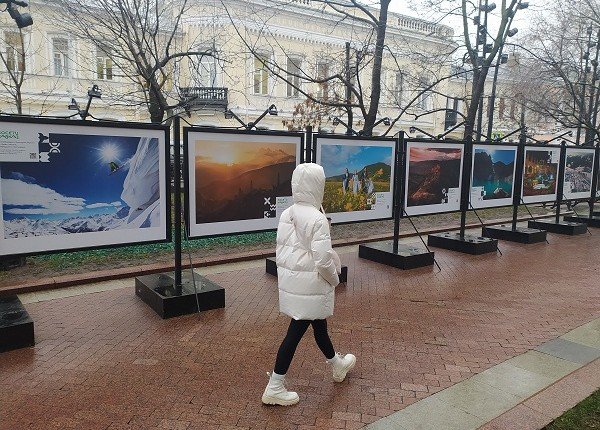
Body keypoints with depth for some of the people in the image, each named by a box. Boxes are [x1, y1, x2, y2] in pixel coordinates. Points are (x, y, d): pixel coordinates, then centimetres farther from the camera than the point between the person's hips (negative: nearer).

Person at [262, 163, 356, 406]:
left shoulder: (286, 215, 2)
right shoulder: (317, 219, -20)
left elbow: (280, 250, 8)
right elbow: (323, 260, -21)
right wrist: (335, 279, -4)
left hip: (289, 281, 8)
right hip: (310, 285, -8)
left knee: (319, 324, 25)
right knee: (296, 332, 4)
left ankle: (337, 365, 48)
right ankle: (274, 388, 15)